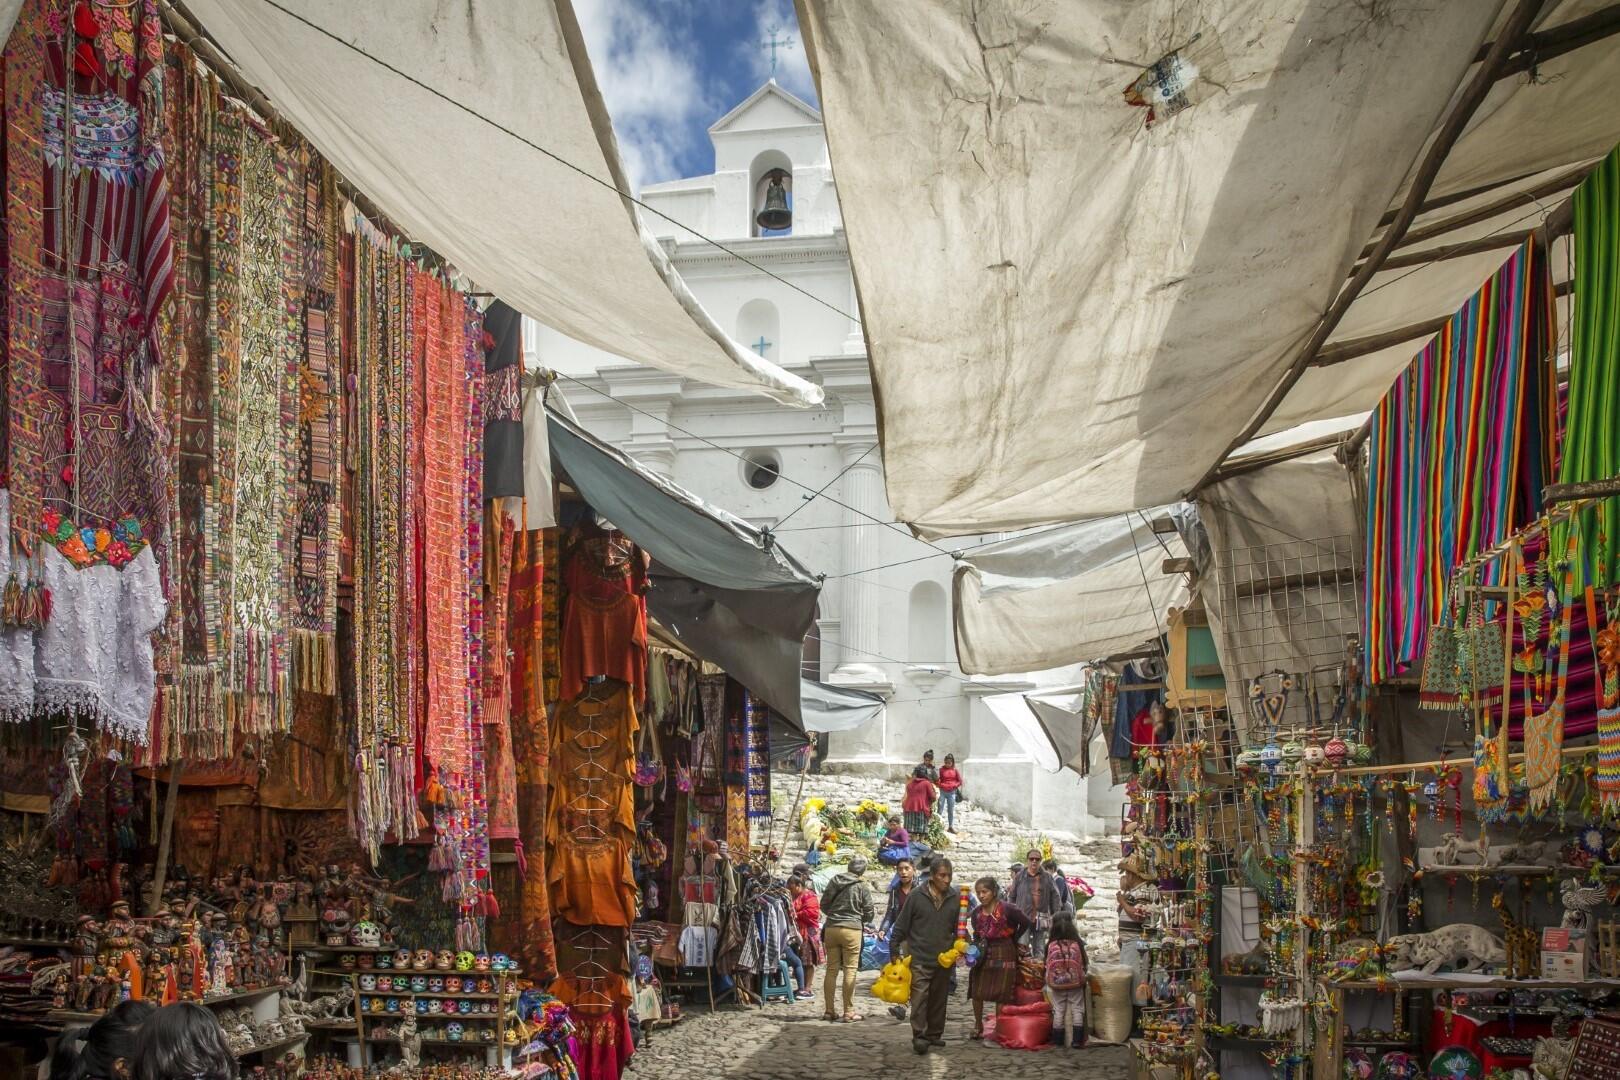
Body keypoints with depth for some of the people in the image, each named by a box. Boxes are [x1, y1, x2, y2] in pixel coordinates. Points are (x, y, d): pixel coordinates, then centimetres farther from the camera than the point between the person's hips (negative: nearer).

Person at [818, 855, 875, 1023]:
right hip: (851, 929, -4)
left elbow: (823, 905, 10)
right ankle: (849, 1012, 0)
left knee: (832, 969, 9)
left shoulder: (834, 881, 3)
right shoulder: (861, 886, -7)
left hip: (831, 928, 4)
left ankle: (829, 1010, 13)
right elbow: (869, 912, -1)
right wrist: (864, 921, 21)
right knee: (850, 970, 1)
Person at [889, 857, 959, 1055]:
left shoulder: (955, 899, 4)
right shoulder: (916, 896, -6)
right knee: (920, 997, -11)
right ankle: (919, 1036, -8)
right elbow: (901, 924, -1)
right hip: (920, 958, -4)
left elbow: (958, 927, 14)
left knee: (939, 999, 11)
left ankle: (934, 1034, 23)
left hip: (944, 959, 4)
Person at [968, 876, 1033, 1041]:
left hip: (1004, 954, -4)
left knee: (1001, 995, 0)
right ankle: (978, 1026, 16)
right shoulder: (977, 913, 2)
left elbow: (1026, 922, -3)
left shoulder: (1007, 909, -13)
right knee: (976, 992, 1)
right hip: (983, 955, 4)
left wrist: (1014, 940, 2)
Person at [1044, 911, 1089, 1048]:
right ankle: (1077, 1040, 7)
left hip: (1057, 985, 0)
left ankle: (1057, 1040, 14)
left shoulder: (1051, 946, -11)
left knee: (1058, 1011, 10)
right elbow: (1083, 964, 0)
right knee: (1077, 1010, 9)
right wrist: (1082, 979, 15)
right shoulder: (1077, 944, -9)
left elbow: (1047, 965, -2)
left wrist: (1049, 981, 15)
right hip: (1075, 984, 0)